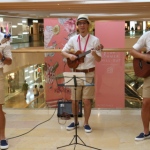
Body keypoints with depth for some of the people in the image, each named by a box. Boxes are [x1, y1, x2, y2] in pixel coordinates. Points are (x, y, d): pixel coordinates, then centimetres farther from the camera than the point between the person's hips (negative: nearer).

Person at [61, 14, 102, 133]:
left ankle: (86, 123, 13)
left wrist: (94, 53, -27)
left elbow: (99, 60, -6)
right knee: (74, 100, 7)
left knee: (87, 100, -3)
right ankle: (75, 122, 25)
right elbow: (63, 51, 10)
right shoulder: (73, 39, 3)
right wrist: (70, 56, -11)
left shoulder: (95, 40, -5)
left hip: (89, 74, -3)